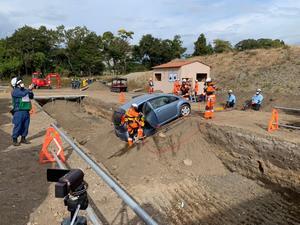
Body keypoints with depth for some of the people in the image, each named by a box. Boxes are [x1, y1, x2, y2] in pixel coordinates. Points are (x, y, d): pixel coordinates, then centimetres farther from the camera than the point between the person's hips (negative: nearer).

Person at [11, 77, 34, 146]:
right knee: (17, 126, -3)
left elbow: (31, 96, 16)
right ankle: (14, 140, 8)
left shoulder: (24, 90, 15)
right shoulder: (15, 91, -7)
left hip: (26, 111, 7)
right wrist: (29, 89, -14)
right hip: (19, 111, -7)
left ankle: (23, 138, 23)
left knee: (25, 126, 11)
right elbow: (23, 94, -24)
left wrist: (30, 90, 1)